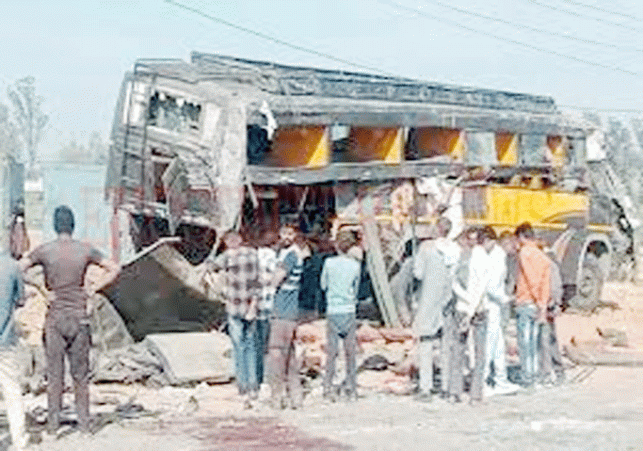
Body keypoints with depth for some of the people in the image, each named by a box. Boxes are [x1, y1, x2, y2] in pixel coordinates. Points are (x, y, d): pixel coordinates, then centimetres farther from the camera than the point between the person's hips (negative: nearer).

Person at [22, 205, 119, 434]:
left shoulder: (44, 251, -4)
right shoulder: (85, 250, 0)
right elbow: (113, 269, 7)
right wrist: (92, 291, 6)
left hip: (54, 317, -1)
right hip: (79, 316, 1)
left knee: (54, 372, 4)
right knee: (81, 373, 10)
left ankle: (53, 423, 6)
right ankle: (84, 421, 12)